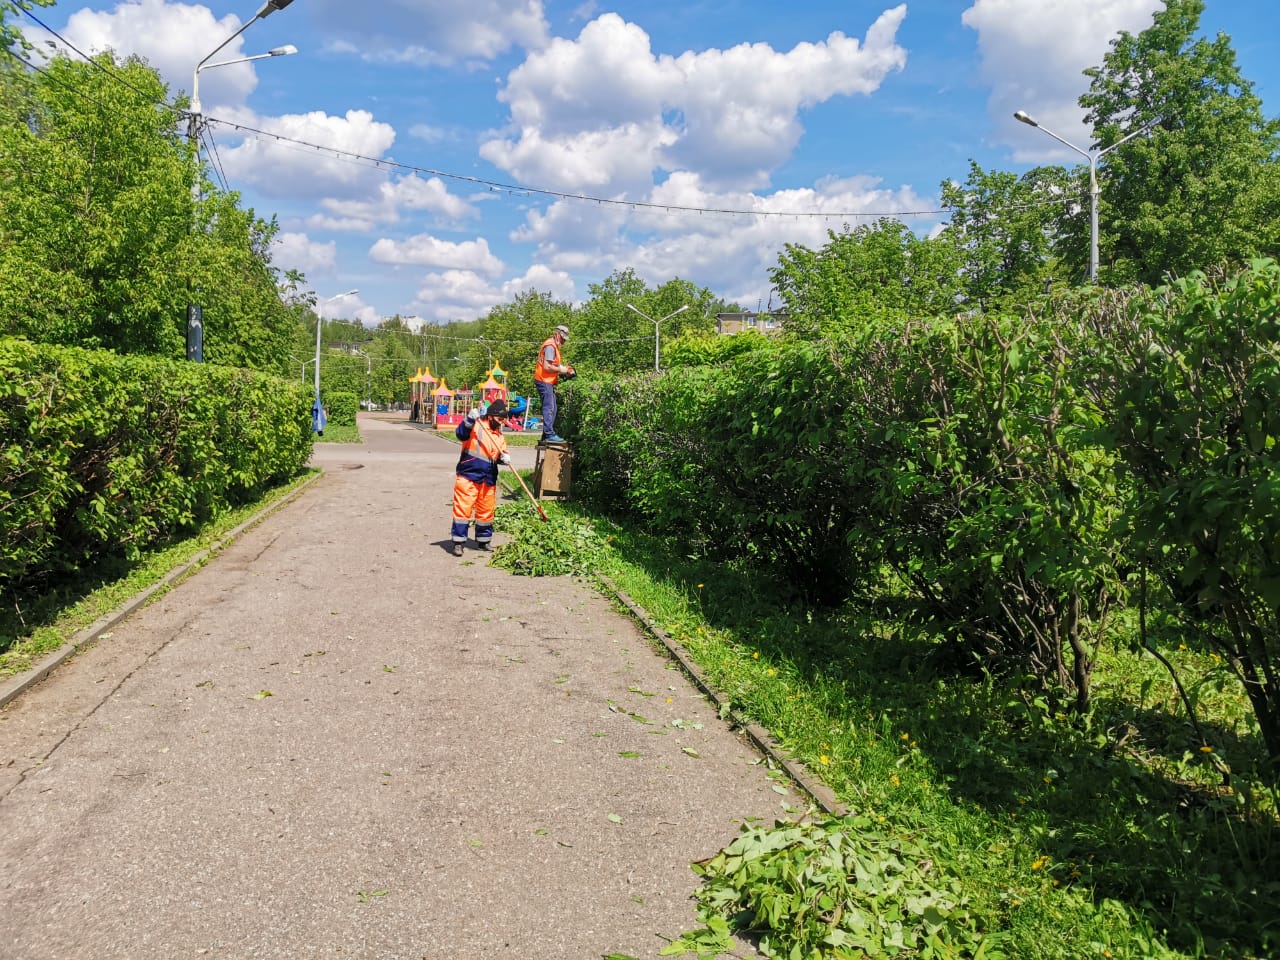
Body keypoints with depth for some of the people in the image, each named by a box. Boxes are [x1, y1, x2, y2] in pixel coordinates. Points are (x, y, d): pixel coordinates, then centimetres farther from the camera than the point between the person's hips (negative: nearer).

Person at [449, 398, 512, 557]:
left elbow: (502, 453, 16)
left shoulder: (499, 435, 14)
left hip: (488, 480, 6)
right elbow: (460, 434, -22)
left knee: (486, 511, 13)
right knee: (462, 508, -6)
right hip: (468, 476, -6)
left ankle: (483, 540, 29)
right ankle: (458, 541, 0)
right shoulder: (475, 426, -6)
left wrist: (504, 457, -7)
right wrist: (469, 420, -36)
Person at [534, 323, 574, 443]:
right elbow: (547, 367, -23)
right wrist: (560, 369, -13)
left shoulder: (553, 345, 18)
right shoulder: (550, 346, -15)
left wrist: (562, 368, 7)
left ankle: (547, 435, 15)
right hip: (544, 381, -11)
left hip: (548, 382, 11)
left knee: (552, 409, 12)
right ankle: (550, 435, -11)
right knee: (549, 408, -11)